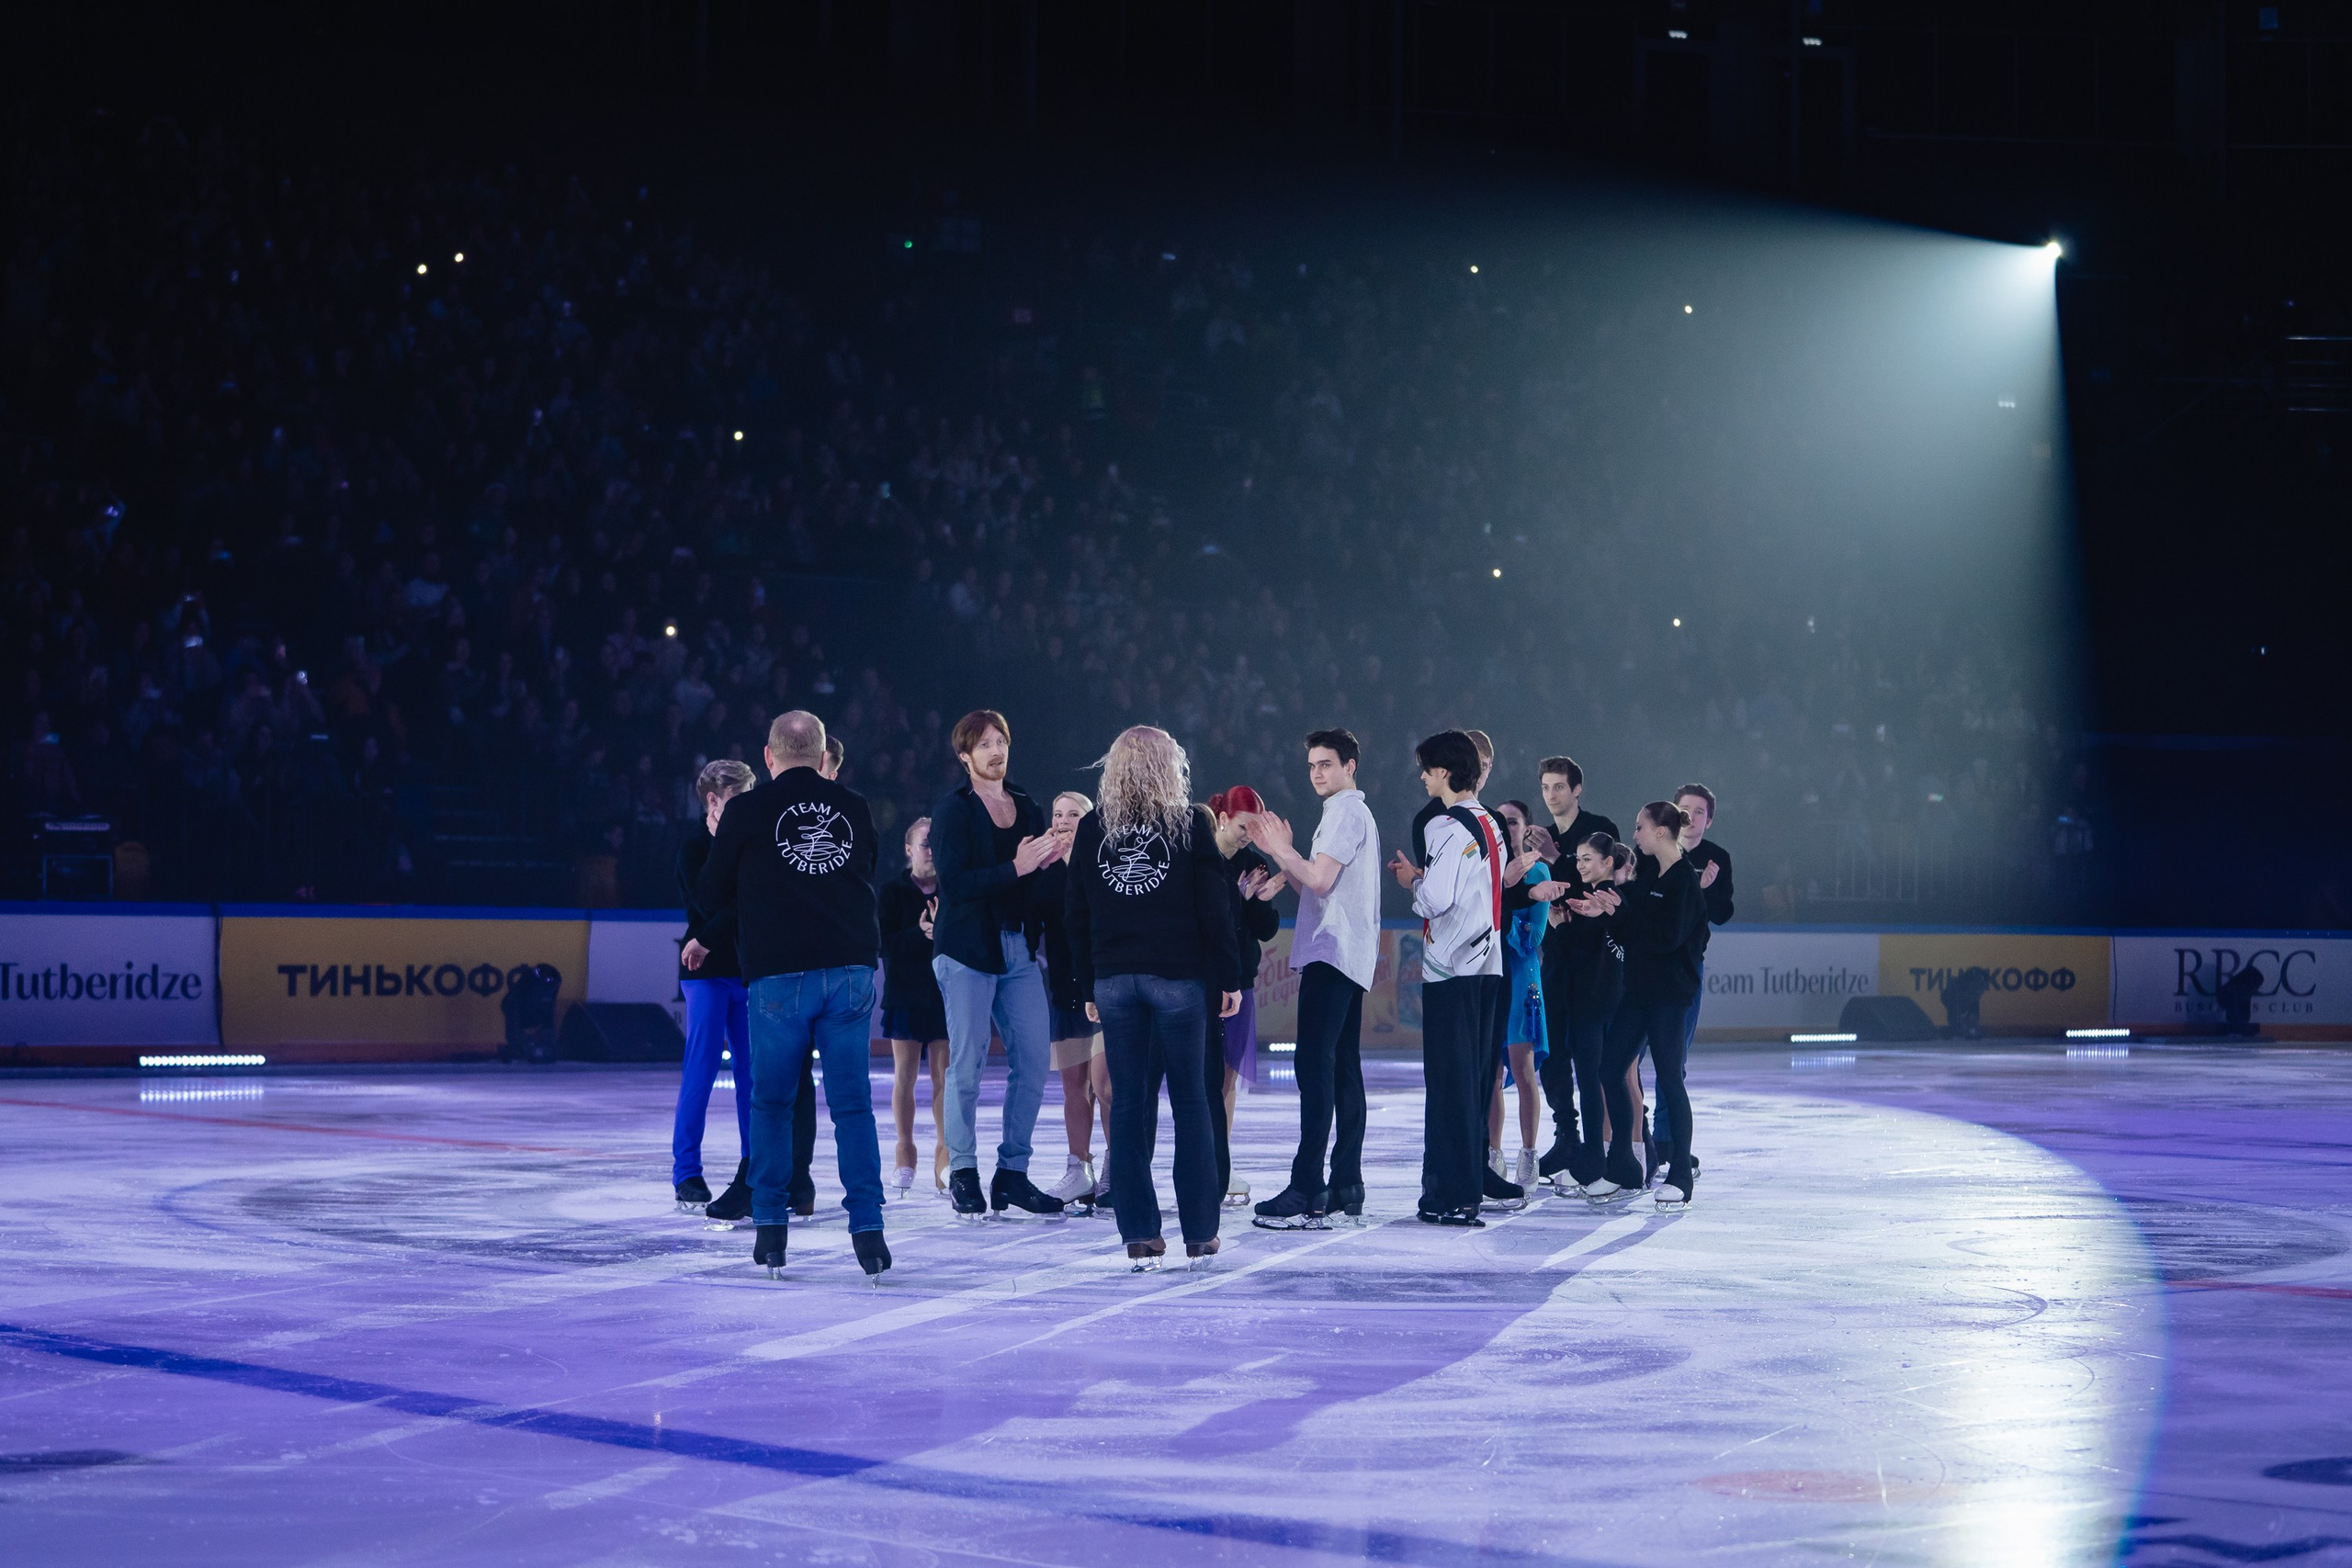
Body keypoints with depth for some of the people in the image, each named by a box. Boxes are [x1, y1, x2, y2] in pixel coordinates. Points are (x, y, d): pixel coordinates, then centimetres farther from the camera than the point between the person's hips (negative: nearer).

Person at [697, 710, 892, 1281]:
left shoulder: (747, 810, 0)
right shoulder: (855, 807, 9)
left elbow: (712, 892, 9)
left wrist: (723, 844, 27)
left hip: (779, 976, -2)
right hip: (851, 969, 2)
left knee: (771, 1103, 12)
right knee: (853, 1105, 3)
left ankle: (770, 1230, 10)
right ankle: (868, 1231, -5)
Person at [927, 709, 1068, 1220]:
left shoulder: (1027, 808, 15)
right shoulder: (952, 810, -3)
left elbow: (1039, 882, 15)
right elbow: (954, 883, -15)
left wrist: (1049, 863, -6)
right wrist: (1014, 869, -20)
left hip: (1019, 951, 5)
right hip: (967, 949, -5)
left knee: (1033, 1061, 1)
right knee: (967, 1063, -5)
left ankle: (1013, 1173, 9)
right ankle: (962, 1173, 5)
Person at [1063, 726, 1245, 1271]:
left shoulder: (1091, 829, 6)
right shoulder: (1191, 824, -2)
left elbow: (1076, 913, 9)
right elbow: (1214, 905, -4)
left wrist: (1088, 987, 15)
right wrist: (1229, 977, 3)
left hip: (1114, 979, 2)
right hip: (1177, 975, -2)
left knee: (1128, 1104, 4)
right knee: (1190, 1100, 5)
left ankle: (1140, 1238, 2)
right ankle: (1200, 1234, 6)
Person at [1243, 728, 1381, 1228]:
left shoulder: (1346, 812, -9)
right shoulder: (1355, 813, 25)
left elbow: (1320, 879, -19)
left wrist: (1280, 850, -6)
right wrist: (1279, 854, 17)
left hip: (1331, 953, -11)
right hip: (1350, 958, 11)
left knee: (1315, 1065, -16)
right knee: (1343, 1069, 10)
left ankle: (1307, 1192, -22)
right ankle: (1346, 1187, 10)